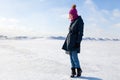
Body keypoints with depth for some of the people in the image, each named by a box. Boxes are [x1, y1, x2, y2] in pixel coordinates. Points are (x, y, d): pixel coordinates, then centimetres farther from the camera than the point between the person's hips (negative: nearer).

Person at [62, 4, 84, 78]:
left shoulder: (79, 21, -9)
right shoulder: (72, 21, 14)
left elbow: (80, 32, -13)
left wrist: (78, 42, -19)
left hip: (75, 41, -8)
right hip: (70, 40, 8)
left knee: (74, 56, -8)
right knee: (71, 56, 7)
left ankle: (79, 70, 12)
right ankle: (73, 71, 14)